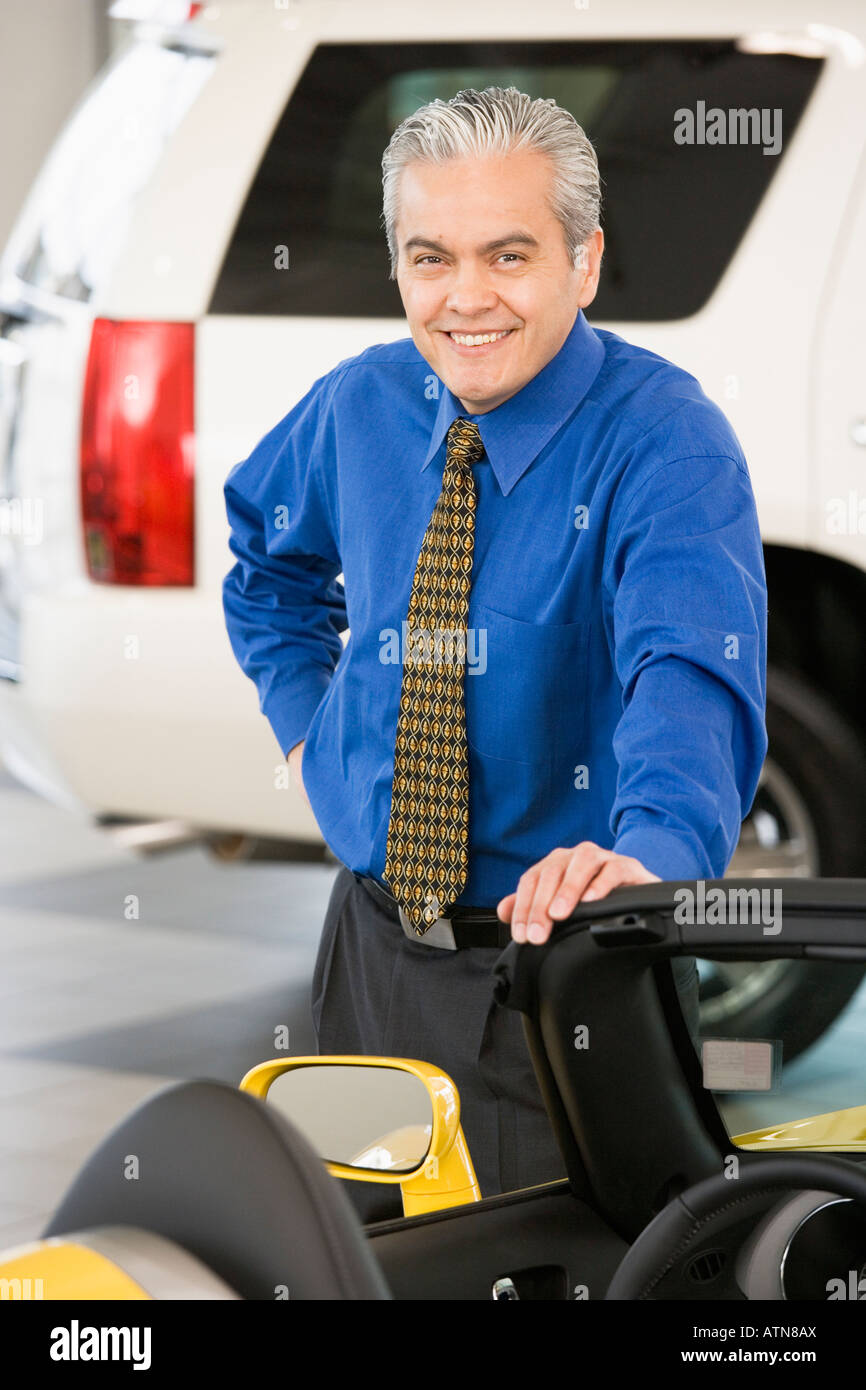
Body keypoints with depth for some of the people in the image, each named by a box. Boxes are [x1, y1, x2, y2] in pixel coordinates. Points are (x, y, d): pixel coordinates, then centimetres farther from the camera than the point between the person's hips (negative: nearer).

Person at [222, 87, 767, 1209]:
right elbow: (269, 550, 23)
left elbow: (694, 677, -36)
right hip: (373, 958, 5)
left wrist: (648, 848, -56)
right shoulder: (359, 409, 0)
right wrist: (305, 727, 8)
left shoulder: (664, 441, -18)